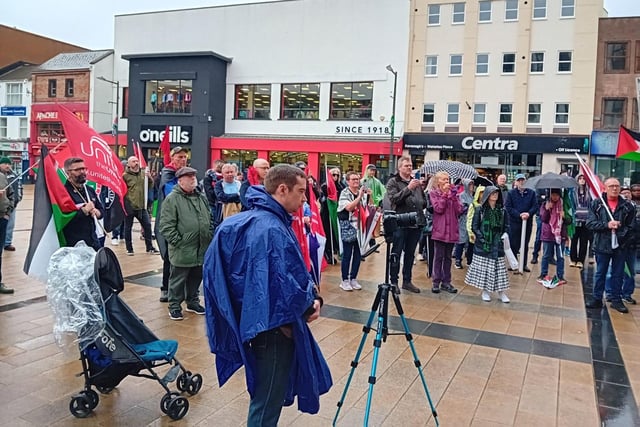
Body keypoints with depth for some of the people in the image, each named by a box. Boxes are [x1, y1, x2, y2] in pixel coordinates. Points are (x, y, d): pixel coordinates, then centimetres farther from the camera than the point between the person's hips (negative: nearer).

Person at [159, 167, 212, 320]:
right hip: (182, 250, -6)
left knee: (196, 278, 17)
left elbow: (209, 220, 18)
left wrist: (210, 238, 11)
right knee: (178, 279, 5)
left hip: (201, 249, 6)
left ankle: (193, 301, 33)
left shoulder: (201, 197, 12)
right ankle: (174, 306, 18)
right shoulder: (172, 198, -10)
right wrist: (177, 242, -16)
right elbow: (166, 225, -14)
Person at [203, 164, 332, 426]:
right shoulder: (271, 229, -25)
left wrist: (310, 297, 0)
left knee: (267, 396, 26)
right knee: (267, 403, 5)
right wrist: (310, 304, -10)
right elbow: (285, 286, -29)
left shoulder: (256, 218, 8)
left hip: (269, 322, 10)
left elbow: (290, 272, 14)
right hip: (274, 327, -10)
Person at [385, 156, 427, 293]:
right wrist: (408, 188, -21)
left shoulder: (417, 182, 16)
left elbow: (424, 203, 19)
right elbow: (394, 199, -16)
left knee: (410, 254, 12)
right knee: (396, 253, 2)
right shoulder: (393, 182, 0)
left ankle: (407, 281, 22)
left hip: (416, 223, 6)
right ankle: (393, 281, 10)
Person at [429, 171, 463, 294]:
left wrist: (453, 195, -9)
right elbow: (439, 209, -13)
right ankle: (436, 282, 7)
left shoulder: (453, 193, 11)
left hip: (451, 230, 4)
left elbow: (459, 210, 0)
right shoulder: (433, 193, 1)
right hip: (440, 230, -4)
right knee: (438, 257, -1)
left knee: (448, 257, 10)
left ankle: (446, 282, 16)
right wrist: (445, 194, -11)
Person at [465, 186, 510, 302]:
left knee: (499, 267, 2)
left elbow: (506, 227, 11)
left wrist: (504, 237, -4)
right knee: (483, 267, 2)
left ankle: (501, 292, 10)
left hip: (497, 245, 2)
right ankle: (485, 291, 14)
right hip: (482, 244, -2)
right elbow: (474, 226, -3)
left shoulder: (502, 210, 6)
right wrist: (482, 238, -11)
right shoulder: (479, 209, -3)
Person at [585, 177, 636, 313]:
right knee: (600, 274, 10)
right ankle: (596, 298, 19)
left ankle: (616, 300, 22)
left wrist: (622, 235, -10)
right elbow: (590, 223, -7)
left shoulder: (627, 206, 1)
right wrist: (607, 225, -19)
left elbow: (631, 226, 4)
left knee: (618, 274, 10)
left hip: (620, 246, 1)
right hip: (602, 245, -1)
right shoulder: (596, 204, -2)